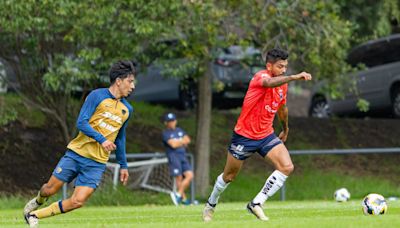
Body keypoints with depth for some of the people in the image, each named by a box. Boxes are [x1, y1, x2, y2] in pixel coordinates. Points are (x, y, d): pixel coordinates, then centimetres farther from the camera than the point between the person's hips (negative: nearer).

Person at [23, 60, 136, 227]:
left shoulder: (127, 110, 12)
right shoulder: (97, 96, -5)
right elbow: (81, 123, -12)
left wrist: (123, 165, 24)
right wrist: (101, 139, -23)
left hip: (96, 163, 3)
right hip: (76, 153, -3)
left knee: (78, 201, -13)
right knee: (50, 189, 2)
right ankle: (38, 201, 39)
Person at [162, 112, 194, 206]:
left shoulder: (180, 130, 20)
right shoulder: (165, 133, -1)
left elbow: (188, 140, 8)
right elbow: (173, 144, -14)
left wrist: (178, 142, -8)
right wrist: (183, 142, 1)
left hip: (183, 156, 6)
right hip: (173, 156, -6)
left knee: (190, 175, -6)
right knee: (179, 178, -11)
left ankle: (178, 195, -1)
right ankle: (184, 199, -7)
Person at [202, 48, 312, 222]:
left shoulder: (283, 85, 3)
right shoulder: (261, 76, -21)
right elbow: (269, 83, -48)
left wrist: (286, 129, 35)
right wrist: (294, 77, -61)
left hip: (266, 136, 6)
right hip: (244, 136, -6)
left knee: (287, 167, -17)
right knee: (229, 176, 11)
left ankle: (256, 204, -9)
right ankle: (211, 204, 39)